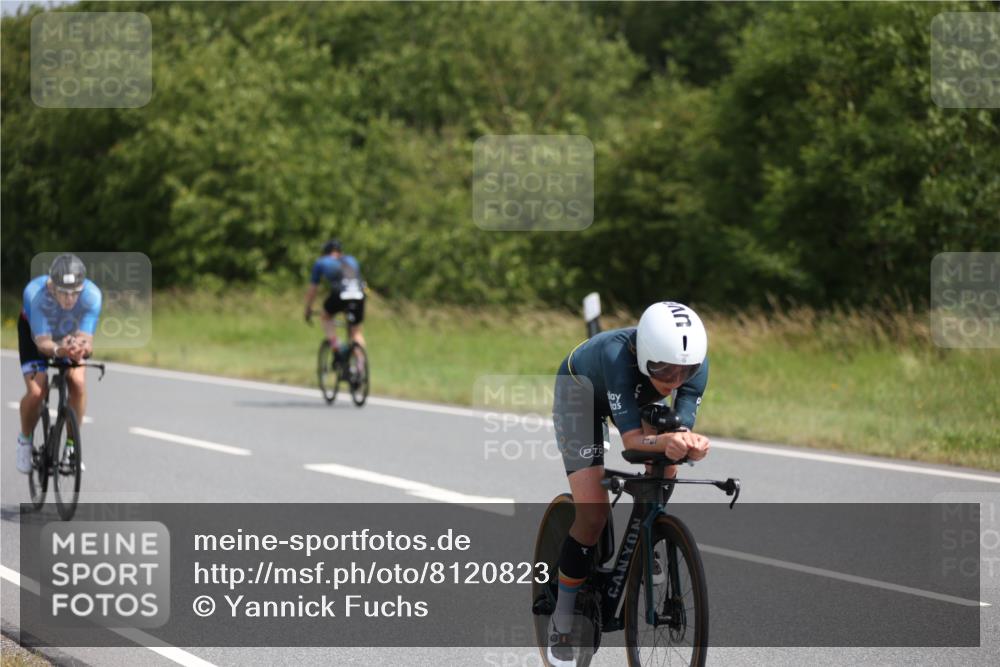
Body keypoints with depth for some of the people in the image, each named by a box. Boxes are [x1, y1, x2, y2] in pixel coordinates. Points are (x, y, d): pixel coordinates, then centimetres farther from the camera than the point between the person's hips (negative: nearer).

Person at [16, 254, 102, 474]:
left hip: (71, 334, 2)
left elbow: (85, 338, -37)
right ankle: (25, 439, 12)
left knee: (78, 382, -22)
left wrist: (82, 348, -61)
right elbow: (42, 341, -39)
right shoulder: (35, 293, -39)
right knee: (36, 392, -19)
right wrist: (58, 350, -61)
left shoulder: (92, 295, -35)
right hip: (35, 332, -2)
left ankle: (72, 445, -1)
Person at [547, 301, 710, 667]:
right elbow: (631, 437, -45)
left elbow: (680, 429, -33)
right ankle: (561, 624, -3)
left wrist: (689, 443, -56)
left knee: (665, 477, -15)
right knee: (593, 513, -17)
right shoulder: (617, 353, -45)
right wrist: (666, 441, -65)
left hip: (639, 395, 5)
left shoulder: (695, 366, -32)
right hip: (580, 391, -5)